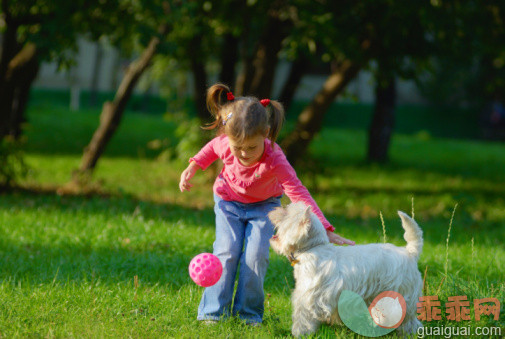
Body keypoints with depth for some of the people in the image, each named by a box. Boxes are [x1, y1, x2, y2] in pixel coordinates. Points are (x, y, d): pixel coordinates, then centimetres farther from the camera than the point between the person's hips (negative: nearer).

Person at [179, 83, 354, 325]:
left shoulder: (275, 160, -38)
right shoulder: (225, 144, -28)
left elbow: (299, 194, -40)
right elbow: (212, 149, 1)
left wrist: (326, 231, -44)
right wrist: (192, 167, -10)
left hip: (263, 205, -2)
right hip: (229, 202, 2)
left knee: (256, 255, -14)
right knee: (227, 252, -12)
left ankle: (248, 314, 0)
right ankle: (213, 312, -6)